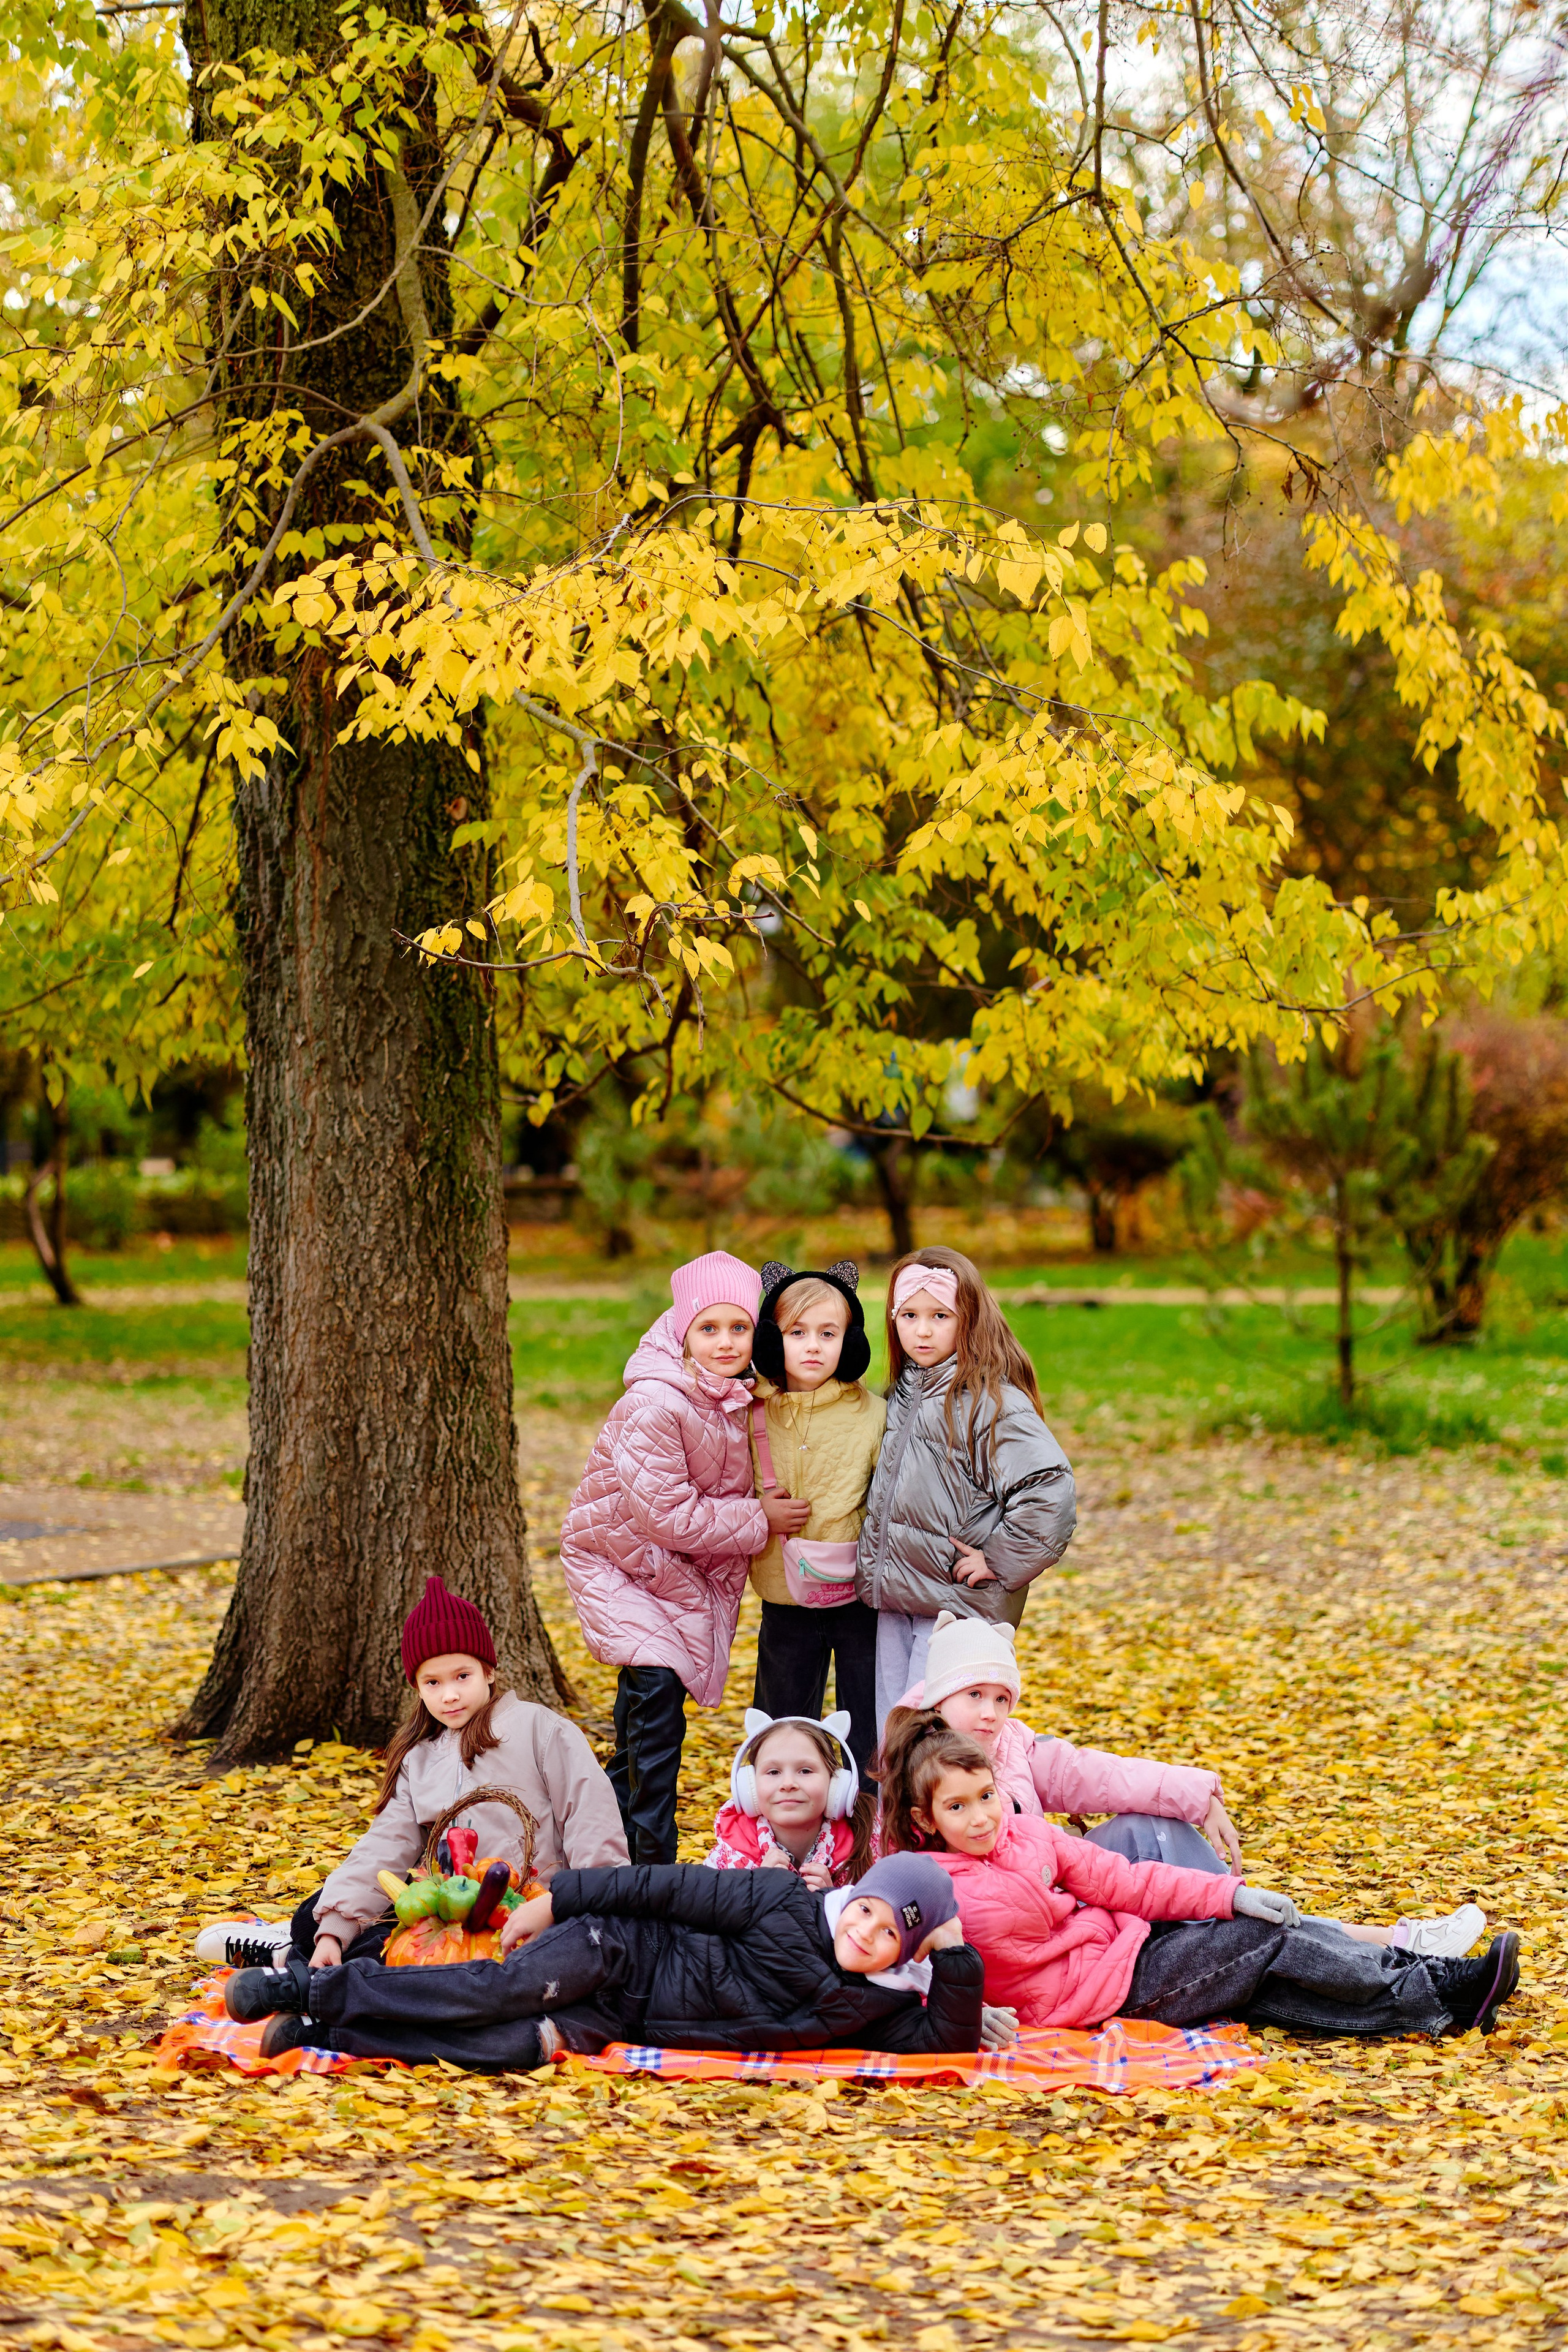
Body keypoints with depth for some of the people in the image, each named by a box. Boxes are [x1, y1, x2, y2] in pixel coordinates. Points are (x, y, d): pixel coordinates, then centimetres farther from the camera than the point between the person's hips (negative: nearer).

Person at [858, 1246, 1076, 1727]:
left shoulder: (993, 1402, -14)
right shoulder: (902, 1396, 11)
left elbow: (1049, 1489, -24)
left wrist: (1000, 1562, -18)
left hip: (956, 1607, -8)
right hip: (894, 1600, 8)